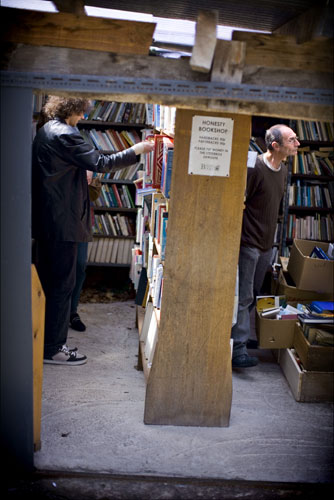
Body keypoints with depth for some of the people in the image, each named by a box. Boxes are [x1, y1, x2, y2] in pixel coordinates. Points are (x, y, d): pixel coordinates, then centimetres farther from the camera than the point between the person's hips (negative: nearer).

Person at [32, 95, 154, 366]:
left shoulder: (45, 131, 16)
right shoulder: (64, 134, -16)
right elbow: (101, 162, -19)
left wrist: (80, 174, 20)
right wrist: (137, 150, -12)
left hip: (46, 221, 10)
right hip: (62, 222, -10)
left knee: (48, 281, 15)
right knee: (62, 283, -2)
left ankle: (48, 341, 26)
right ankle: (53, 349, 6)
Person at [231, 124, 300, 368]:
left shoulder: (283, 170, 10)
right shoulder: (254, 168, -18)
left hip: (266, 244, 8)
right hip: (248, 243, -8)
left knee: (254, 295, 16)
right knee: (243, 297, -5)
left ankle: (243, 336, 30)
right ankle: (238, 349, -1)